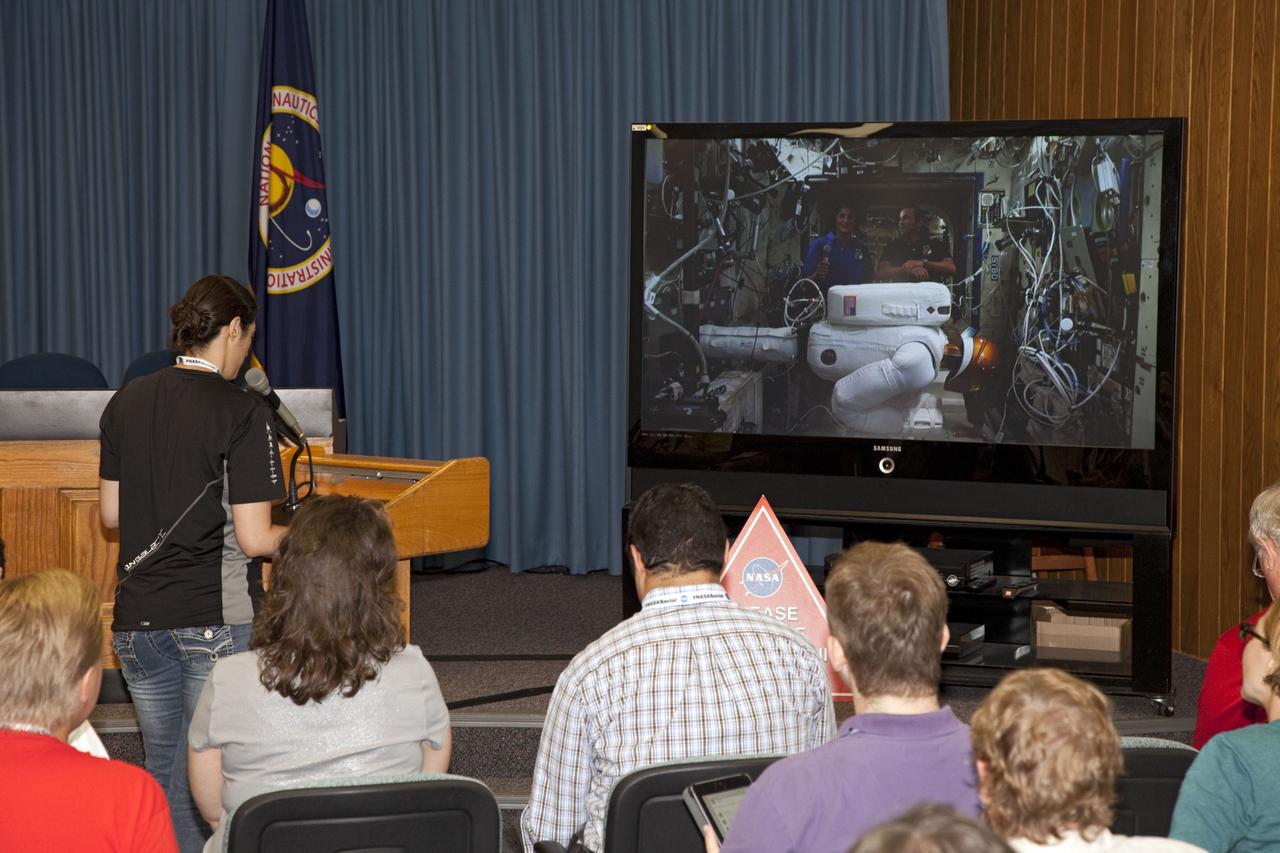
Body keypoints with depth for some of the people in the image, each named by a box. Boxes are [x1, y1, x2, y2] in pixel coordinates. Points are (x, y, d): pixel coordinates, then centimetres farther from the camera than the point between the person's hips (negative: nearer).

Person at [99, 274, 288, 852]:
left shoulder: (126, 404, 4)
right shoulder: (242, 413, -12)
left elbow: (111, 512, 11)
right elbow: (254, 539, -14)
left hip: (138, 622, 5)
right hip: (217, 621, -5)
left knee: (163, 771, 16)